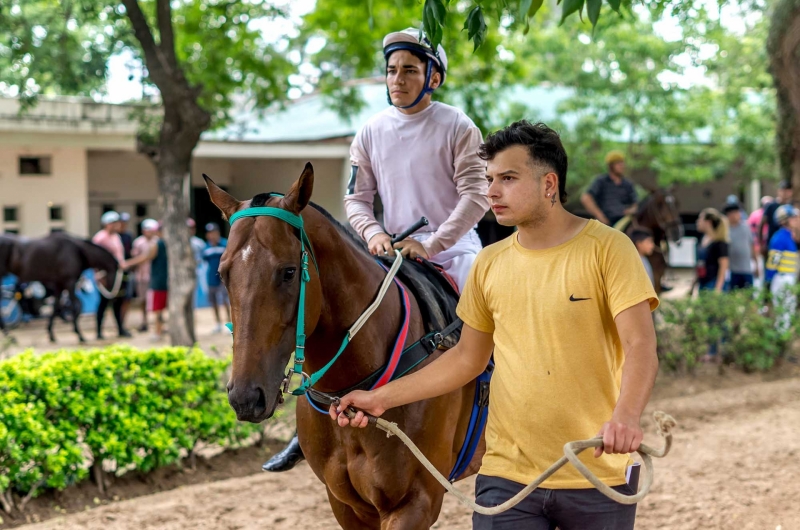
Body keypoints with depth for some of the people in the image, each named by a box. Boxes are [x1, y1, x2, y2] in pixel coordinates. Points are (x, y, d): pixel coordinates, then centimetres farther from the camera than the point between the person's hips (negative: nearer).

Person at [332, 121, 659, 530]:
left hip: (598, 471, -3)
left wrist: (626, 415, -32)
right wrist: (381, 398, 10)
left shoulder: (607, 248, -6)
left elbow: (641, 346, -14)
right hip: (507, 474, 3)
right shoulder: (489, 264, 7)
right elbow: (468, 358, 16)